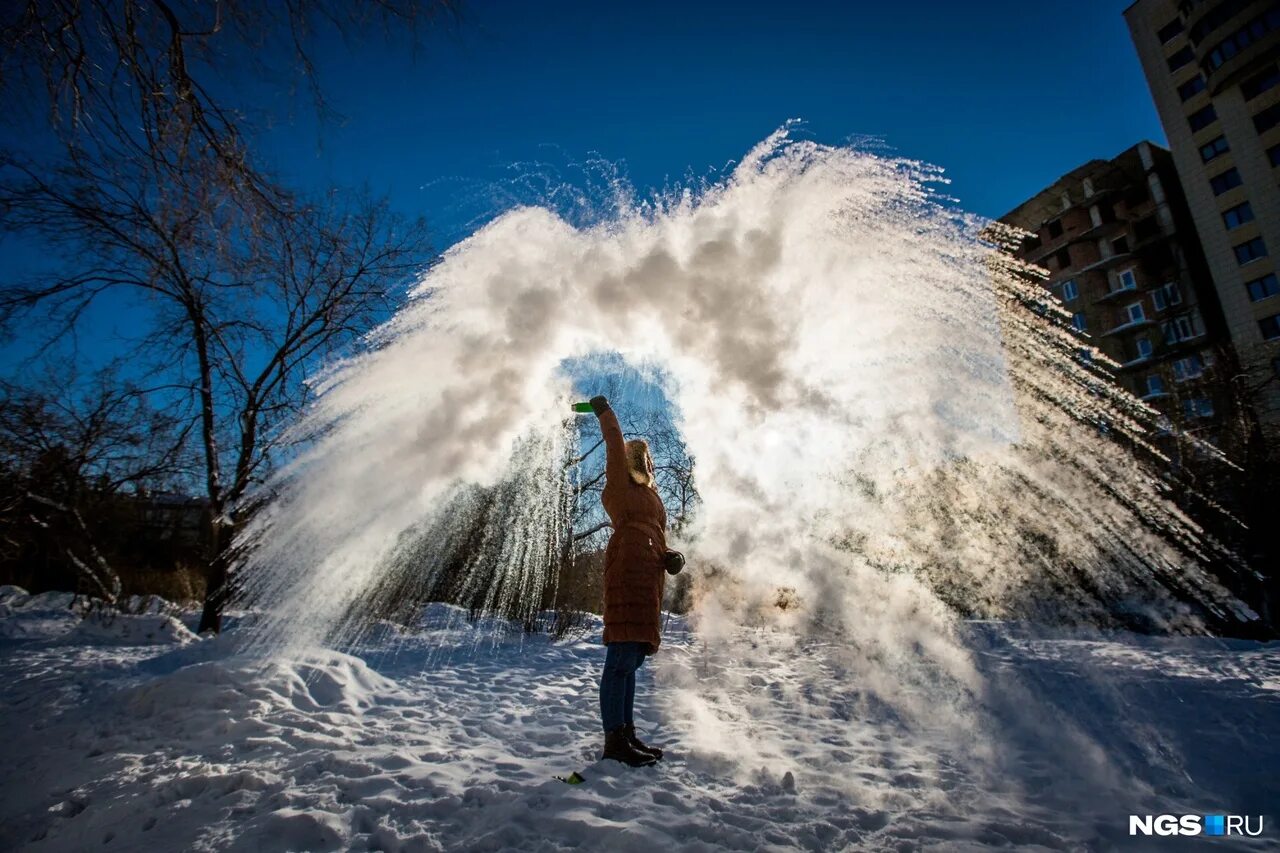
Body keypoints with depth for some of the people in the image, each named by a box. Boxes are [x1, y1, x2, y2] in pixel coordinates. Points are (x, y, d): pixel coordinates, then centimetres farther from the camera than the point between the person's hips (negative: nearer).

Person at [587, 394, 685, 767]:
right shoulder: (620, 486, 9)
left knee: (631, 659, 12)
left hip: (650, 578, 8)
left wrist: (671, 556, 7)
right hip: (628, 573, -8)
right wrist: (604, 412, 2)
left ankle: (626, 733, 19)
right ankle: (614, 740, -7)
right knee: (622, 659, -11)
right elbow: (615, 447, -4)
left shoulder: (651, 494, 29)